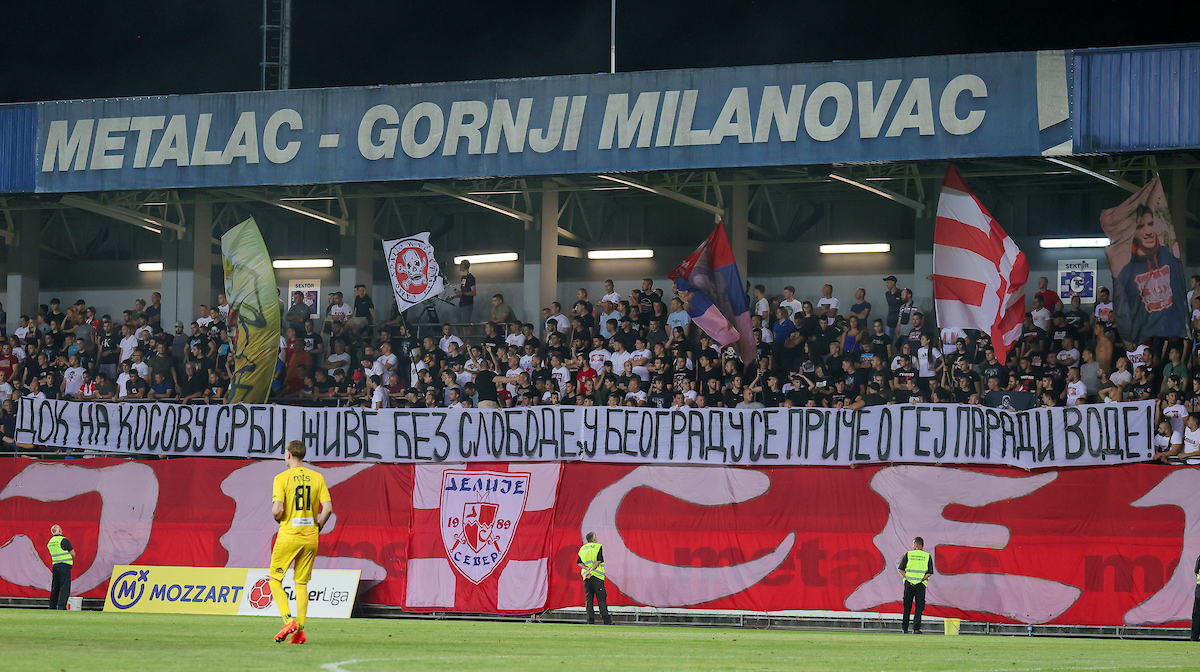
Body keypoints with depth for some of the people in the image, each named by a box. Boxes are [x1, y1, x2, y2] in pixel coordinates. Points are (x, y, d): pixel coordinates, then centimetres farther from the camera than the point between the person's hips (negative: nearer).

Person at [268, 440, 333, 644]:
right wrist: (318, 526, 13)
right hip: (310, 539, 4)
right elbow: (328, 508, -3)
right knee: (301, 584, 11)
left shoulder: (282, 478, -7)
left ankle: (288, 620, -10)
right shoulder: (317, 478, 4)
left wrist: (277, 517, 7)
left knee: (275, 581, 8)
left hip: (288, 536, -4)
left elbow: (277, 510, -16)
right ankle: (300, 630, 5)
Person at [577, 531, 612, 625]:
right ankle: (606, 620, -6)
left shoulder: (582, 548, 14)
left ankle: (590, 620, -3)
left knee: (588, 599, 4)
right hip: (597, 575, -4)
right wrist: (591, 570, -12)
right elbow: (599, 561, -11)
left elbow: (579, 562, 5)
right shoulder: (598, 546, 0)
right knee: (601, 598, -3)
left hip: (586, 577, 4)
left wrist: (587, 569, -6)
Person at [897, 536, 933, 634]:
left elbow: (901, 570, -1)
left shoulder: (908, 554, 4)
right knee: (919, 608, 2)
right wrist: (921, 580, -3)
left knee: (907, 607, 10)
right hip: (921, 585, -1)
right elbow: (929, 573, -3)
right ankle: (916, 628, -8)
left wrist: (909, 579, -4)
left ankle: (904, 628, 14)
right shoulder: (927, 556, 4)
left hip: (908, 583, 1)